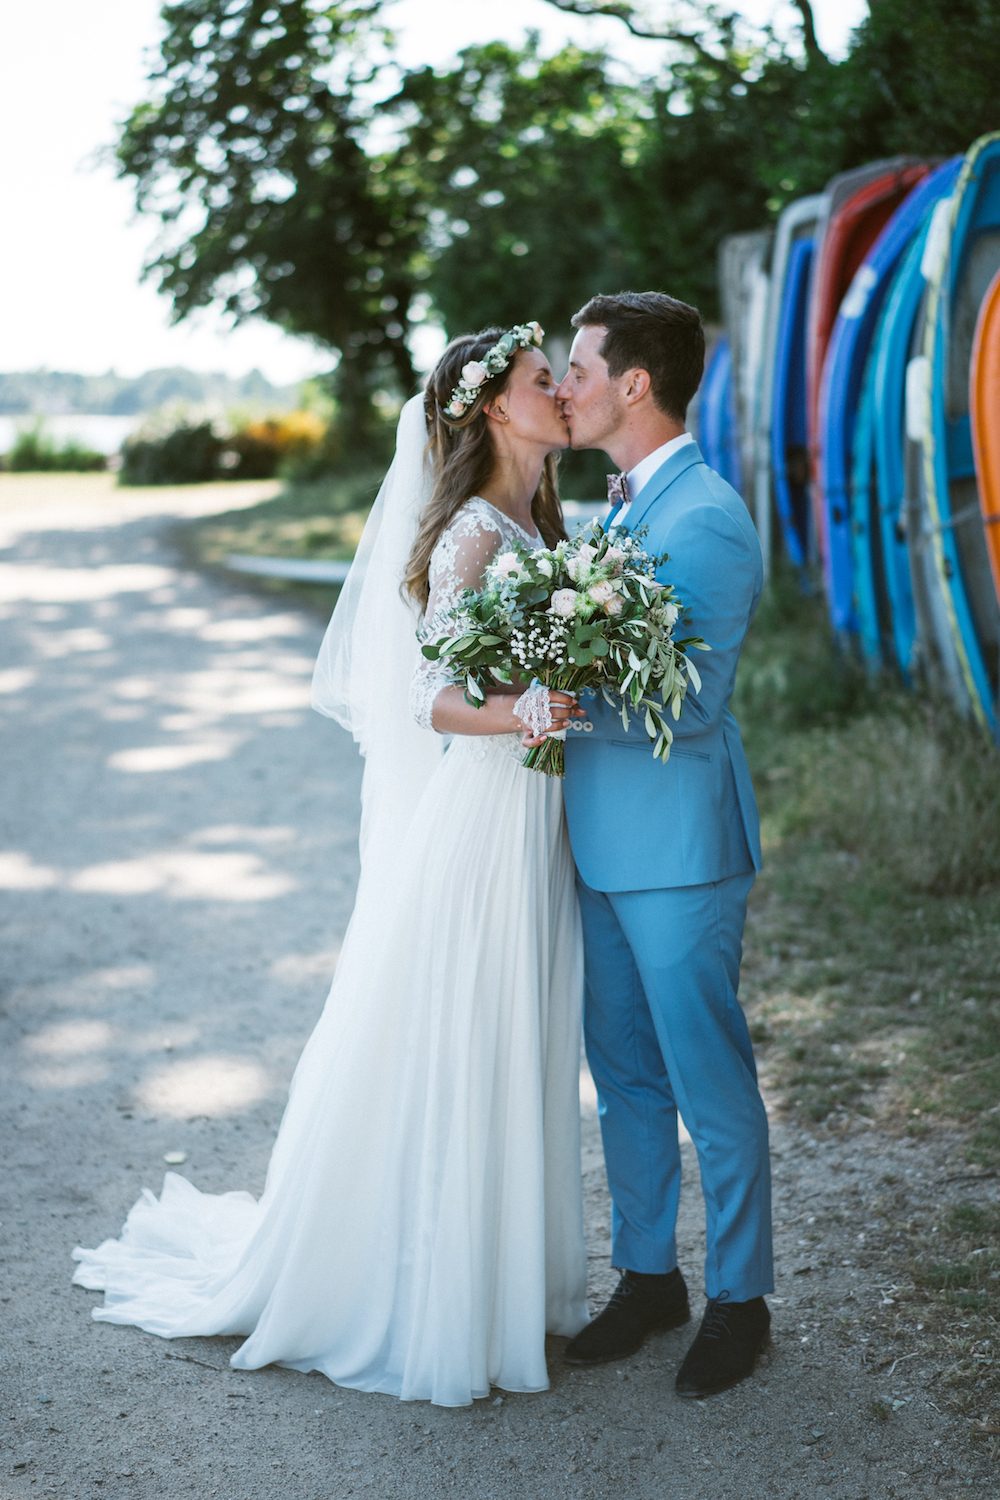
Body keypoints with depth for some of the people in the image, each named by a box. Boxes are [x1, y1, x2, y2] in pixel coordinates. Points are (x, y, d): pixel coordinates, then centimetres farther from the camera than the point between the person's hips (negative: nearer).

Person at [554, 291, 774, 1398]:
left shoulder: (707, 520, -17)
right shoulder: (620, 507, 13)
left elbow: (685, 708, -21)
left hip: (678, 849, -9)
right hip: (604, 842, 9)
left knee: (711, 1085, 4)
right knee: (624, 1077, 17)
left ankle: (739, 1297, 20)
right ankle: (647, 1276, 31)